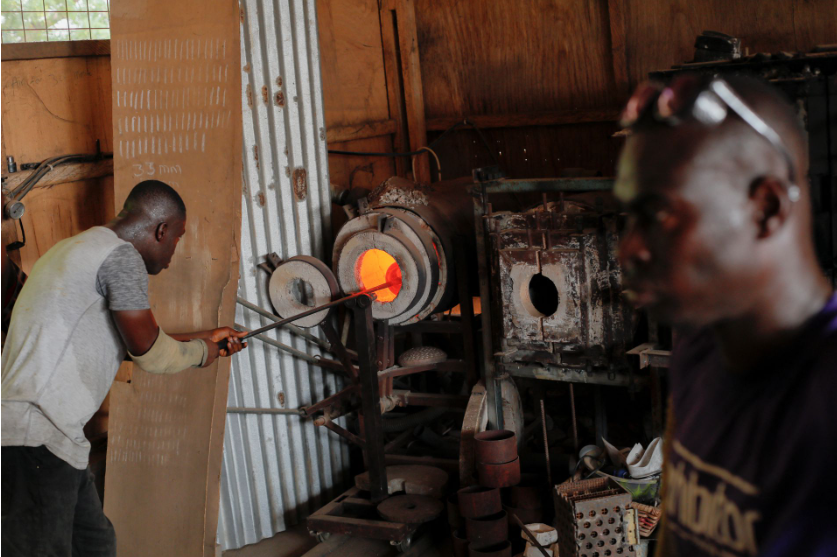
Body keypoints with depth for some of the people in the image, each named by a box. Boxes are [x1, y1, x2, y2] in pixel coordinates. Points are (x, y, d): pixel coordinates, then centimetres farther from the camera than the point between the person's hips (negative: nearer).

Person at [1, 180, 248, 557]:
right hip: (37, 436, -11)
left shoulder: (77, 248, 22)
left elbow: (135, 337, 29)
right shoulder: (122, 255, -10)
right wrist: (201, 353, 9)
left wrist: (206, 337, 37)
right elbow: (148, 352, -10)